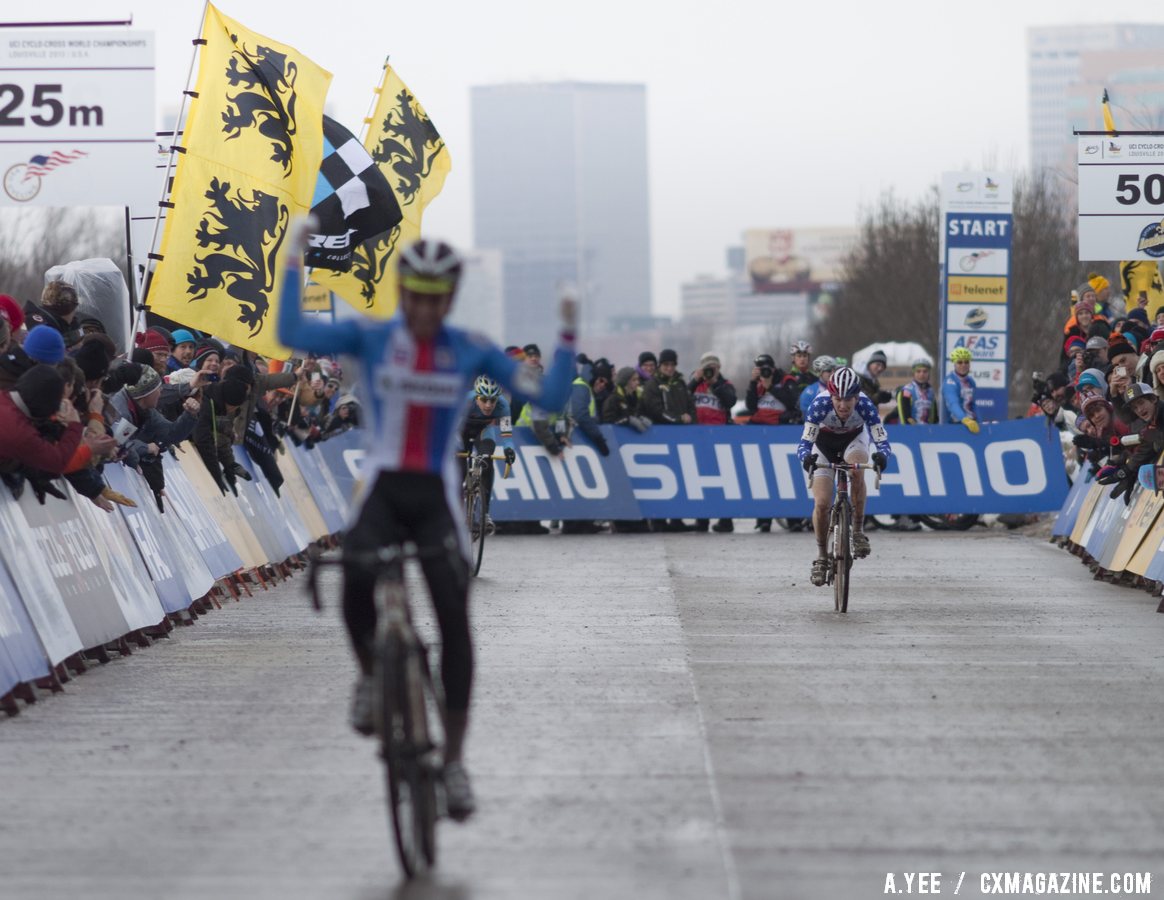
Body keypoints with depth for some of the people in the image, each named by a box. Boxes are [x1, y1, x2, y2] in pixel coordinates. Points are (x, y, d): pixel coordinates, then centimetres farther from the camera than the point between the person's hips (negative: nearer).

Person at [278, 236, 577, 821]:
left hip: (437, 498, 1)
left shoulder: (471, 351, 1)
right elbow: (292, 335, -14)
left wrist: (567, 336, -11)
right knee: (356, 578, -31)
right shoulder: (369, 337, 0)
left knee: (454, 616, -10)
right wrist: (293, 262, -13)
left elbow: (550, 397, -2)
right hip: (382, 492, -1)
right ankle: (370, 674, 2)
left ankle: (454, 762, 1)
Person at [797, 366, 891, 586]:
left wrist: (881, 455, -56)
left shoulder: (865, 405, -33)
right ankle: (821, 556, 8)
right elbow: (804, 442, -35)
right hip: (824, 444, 0)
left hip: (854, 440, 0)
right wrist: (806, 457, -57)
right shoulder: (820, 404, -34)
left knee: (856, 469, -35)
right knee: (821, 503, -14)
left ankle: (858, 531, -21)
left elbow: (882, 440, -34)